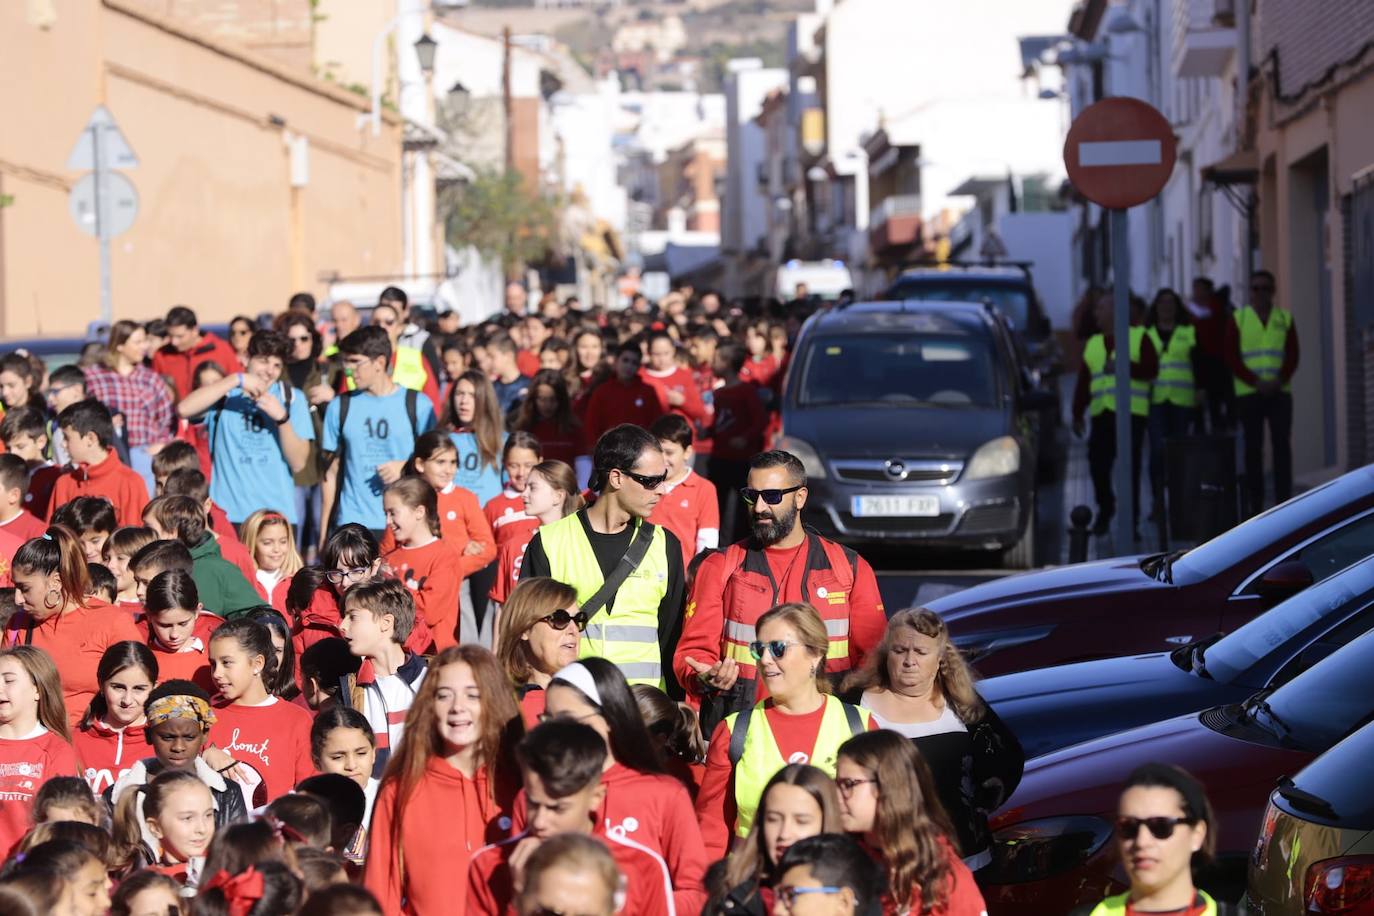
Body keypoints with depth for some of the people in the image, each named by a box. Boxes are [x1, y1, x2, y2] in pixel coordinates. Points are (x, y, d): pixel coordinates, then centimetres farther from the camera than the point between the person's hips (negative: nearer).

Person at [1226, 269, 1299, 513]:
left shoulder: (1285, 318, 8)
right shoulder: (1238, 319, 3)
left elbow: (1293, 355, 4)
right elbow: (1232, 358, -1)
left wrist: (1279, 381, -12)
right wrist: (1256, 382, -12)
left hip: (1280, 392, 1)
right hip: (1248, 393, -1)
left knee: (1282, 446, -2)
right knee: (1253, 448, 0)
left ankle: (1283, 501, 0)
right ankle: (1255, 504, 2)